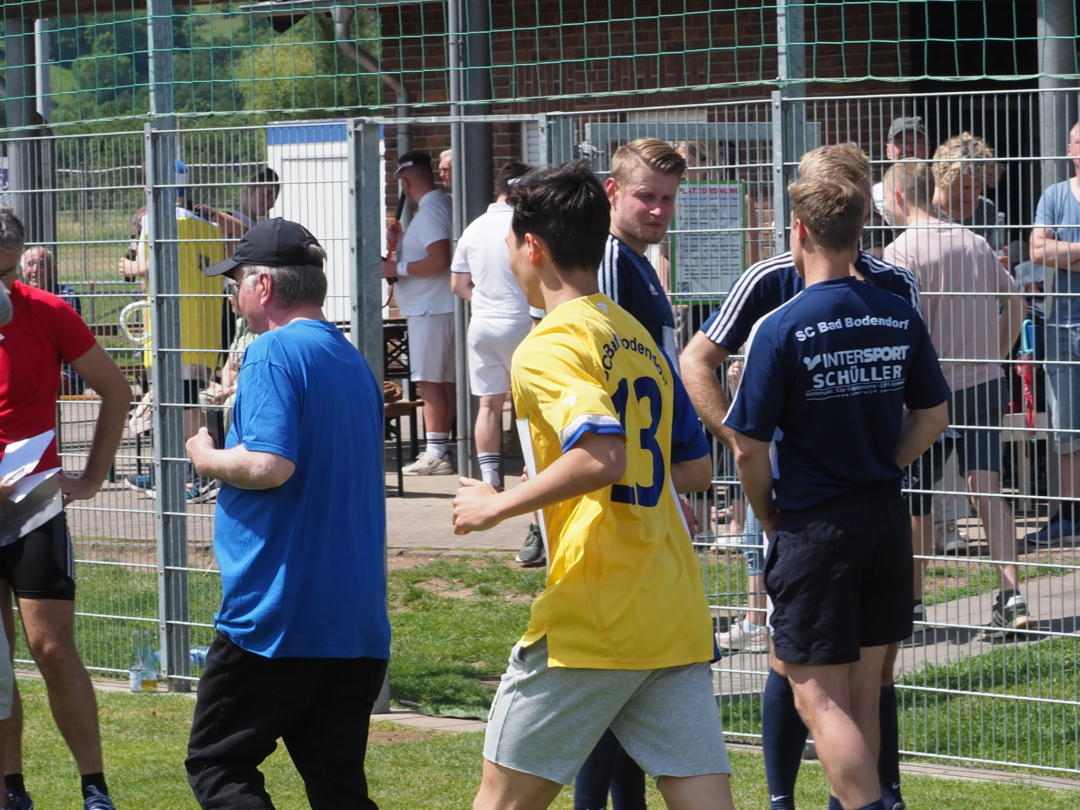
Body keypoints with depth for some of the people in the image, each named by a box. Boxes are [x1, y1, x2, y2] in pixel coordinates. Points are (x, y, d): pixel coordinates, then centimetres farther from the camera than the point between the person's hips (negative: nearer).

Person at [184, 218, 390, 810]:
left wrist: (207, 459, -4)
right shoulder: (354, 362, 17)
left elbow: (269, 465, -23)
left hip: (278, 614, -8)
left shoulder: (273, 352, -11)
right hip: (359, 621, 8)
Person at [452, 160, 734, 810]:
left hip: (591, 620, -7)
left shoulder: (549, 347, -9)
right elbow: (697, 469, 20)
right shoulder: (641, 340, 16)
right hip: (677, 619, 7)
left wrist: (498, 506, -14)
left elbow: (600, 456, -24)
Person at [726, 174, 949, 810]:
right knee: (863, 694, 15)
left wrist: (768, 515, 4)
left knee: (821, 697, -2)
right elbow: (934, 418, 9)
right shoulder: (901, 318, 1)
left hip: (815, 528, -5)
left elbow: (749, 449, -12)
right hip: (888, 524, 5)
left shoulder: (781, 330, -14)